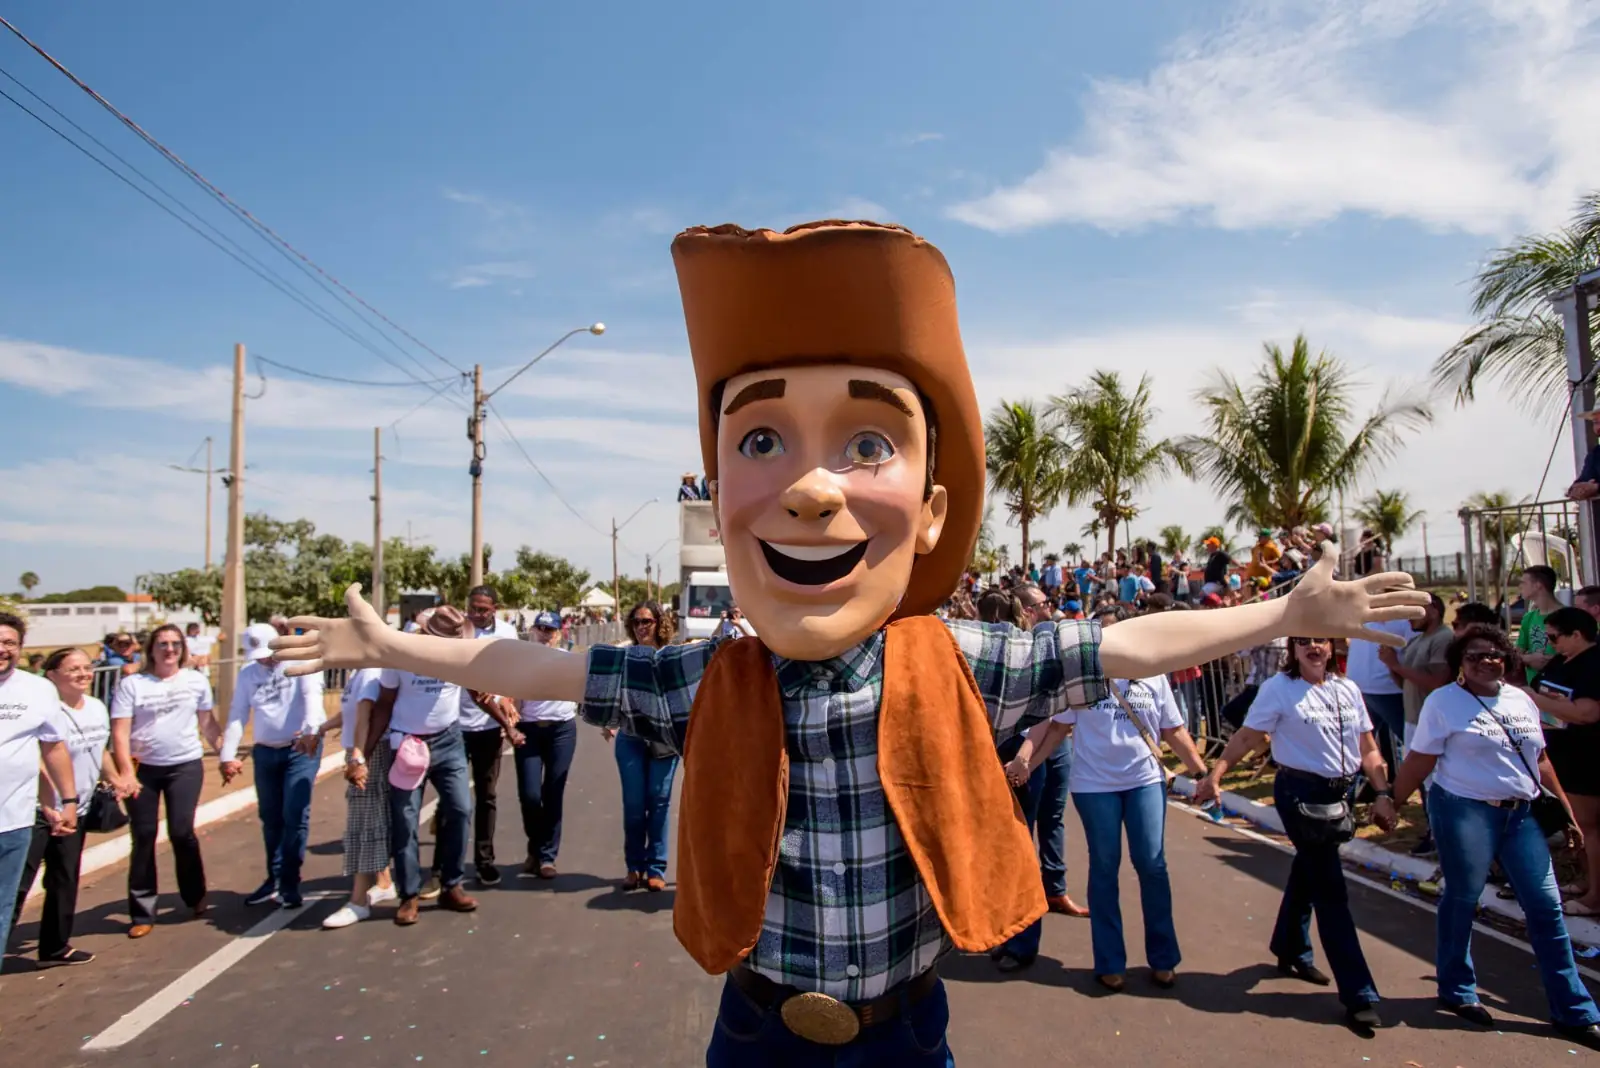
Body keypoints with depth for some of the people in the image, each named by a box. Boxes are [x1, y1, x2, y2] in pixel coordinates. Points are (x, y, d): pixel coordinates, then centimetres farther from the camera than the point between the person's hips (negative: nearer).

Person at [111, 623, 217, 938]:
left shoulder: (197, 680, 2)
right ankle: (142, 913, 15)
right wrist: (125, 771, -16)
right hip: (143, 768, 0)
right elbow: (120, 732, -7)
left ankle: (196, 896, 17)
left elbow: (207, 723, 11)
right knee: (143, 837, 4)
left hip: (186, 766, 0)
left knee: (181, 832, -5)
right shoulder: (131, 684, -3)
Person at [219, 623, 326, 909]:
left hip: (302, 749, -5)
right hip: (265, 752, 5)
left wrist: (311, 730, -40)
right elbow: (237, 716, 4)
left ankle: (290, 883, 5)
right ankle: (274, 879, 28)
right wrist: (227, 756, -6)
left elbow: (312, 695, -23)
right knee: (270, 818, 13)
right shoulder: (247, 674, 7)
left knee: (295, 816, -6)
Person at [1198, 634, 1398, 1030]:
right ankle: (1359, 996, 2)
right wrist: (1214, 775, -21)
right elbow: (1246, 737, -12)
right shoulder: (1278, 688, -12)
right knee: (1331, 891, -5)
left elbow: (1368, 749, 9)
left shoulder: (1348, 689, 5)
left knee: (1308, 872, 22)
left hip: (1340, 792, 6)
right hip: (1300, 793, -6)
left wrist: (1383, 794, 0)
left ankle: (1291, 952, 42)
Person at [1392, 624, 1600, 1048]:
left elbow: (1540, 760, 16)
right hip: (1465, 811, -5)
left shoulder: (1521, 700, 10)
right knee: (1461, 900, 6)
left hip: (1522, 814, 6)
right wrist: (1392, 802, -10)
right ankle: (1457, 990, 24)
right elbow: (1419, 761, -8)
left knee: (1546, 907, 6)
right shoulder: (1443, 701, -7)